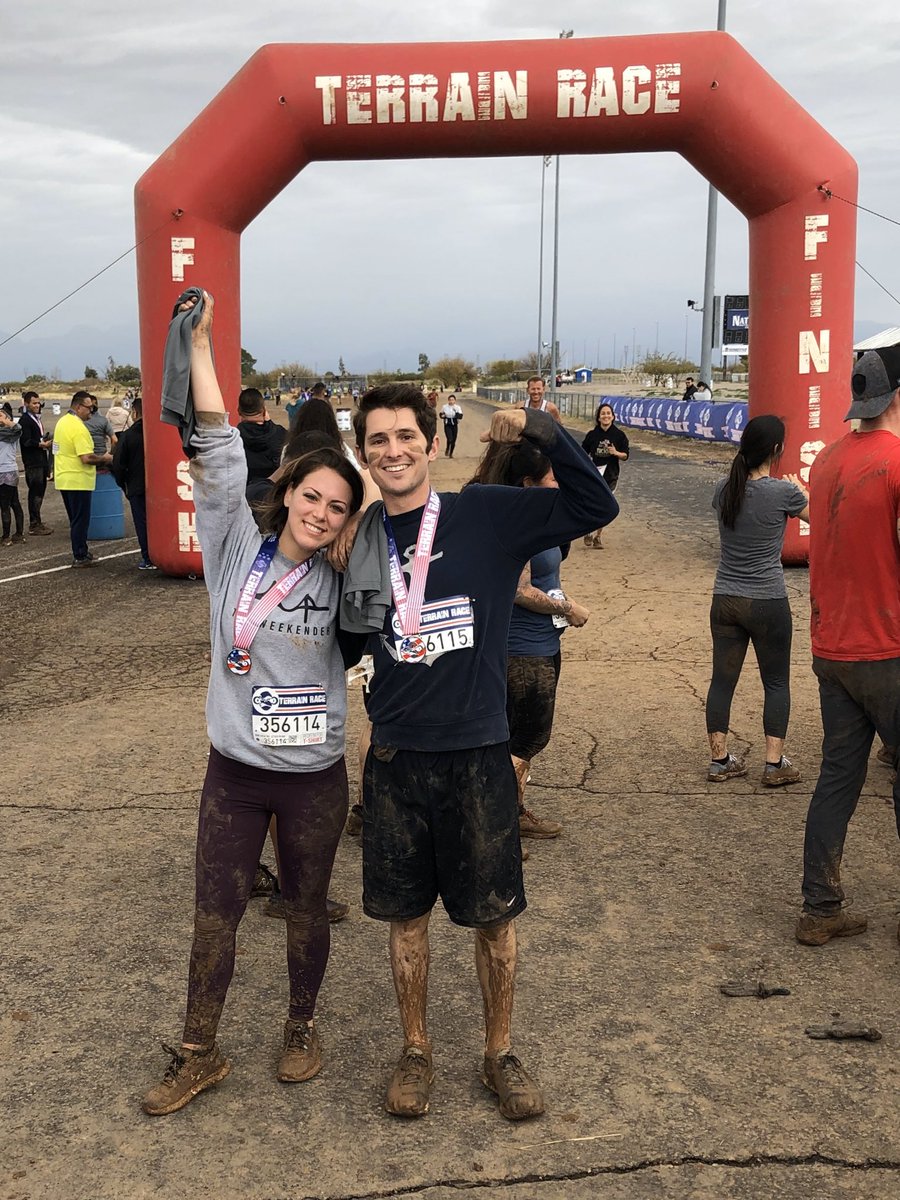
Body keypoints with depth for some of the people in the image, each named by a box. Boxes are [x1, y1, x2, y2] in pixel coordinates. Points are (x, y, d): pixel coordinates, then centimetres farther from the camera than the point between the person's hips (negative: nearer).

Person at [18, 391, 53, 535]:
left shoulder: (37, 418, 17)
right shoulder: (24, 420, -11)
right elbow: (26, 441, -18)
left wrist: (47, 441, 9)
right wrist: (42, 444, -22)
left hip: (42, 461, 9)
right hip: (33, 462, -9)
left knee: (39, 492, 13)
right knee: (35, 493, -6)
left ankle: (37, 522, 21)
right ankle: (34, 526, 0)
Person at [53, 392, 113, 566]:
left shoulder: (63, 421, 11)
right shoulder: (78, 428, -19)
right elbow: (86, 458, -25)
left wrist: (98, 459, 16)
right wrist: (105, 459, -9)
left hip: (64, 479, 9)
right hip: (78, 480, -9)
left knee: (76, 519, 17)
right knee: (80, 520, -1)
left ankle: (80, 552, 24)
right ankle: (80, 557, 3)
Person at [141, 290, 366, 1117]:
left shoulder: (339, 580, -3)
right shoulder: (237, 549, -6)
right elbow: (219, 452, -13)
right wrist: (202, 346, -18)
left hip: (314, 776, 0)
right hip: (234, 770, 0)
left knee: (306, 908, 16)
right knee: (215, 914, 11)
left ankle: (303, 1027, 39)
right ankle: (200, 1054, 29)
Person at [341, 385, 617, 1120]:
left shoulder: (487, 517, -5)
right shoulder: (360, 542, 3)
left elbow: (595, 506, -9)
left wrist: (541, 430, -18)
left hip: (477, 755, -2)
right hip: (396, 759, 2)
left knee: (494, 915, 11)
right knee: (406, 916, 14)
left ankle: (501, 1053, 32)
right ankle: (416, 1050, 34)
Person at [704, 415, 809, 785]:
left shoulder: (723, 489, -1)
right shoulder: (783, 492, -14)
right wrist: (799, 488, 24)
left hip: (725, 600, 4)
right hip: (768, 604, -4)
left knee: (723, 679, 10)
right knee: (776, 682, 10)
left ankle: (719, 760, 17)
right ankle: (775, 764, 12)